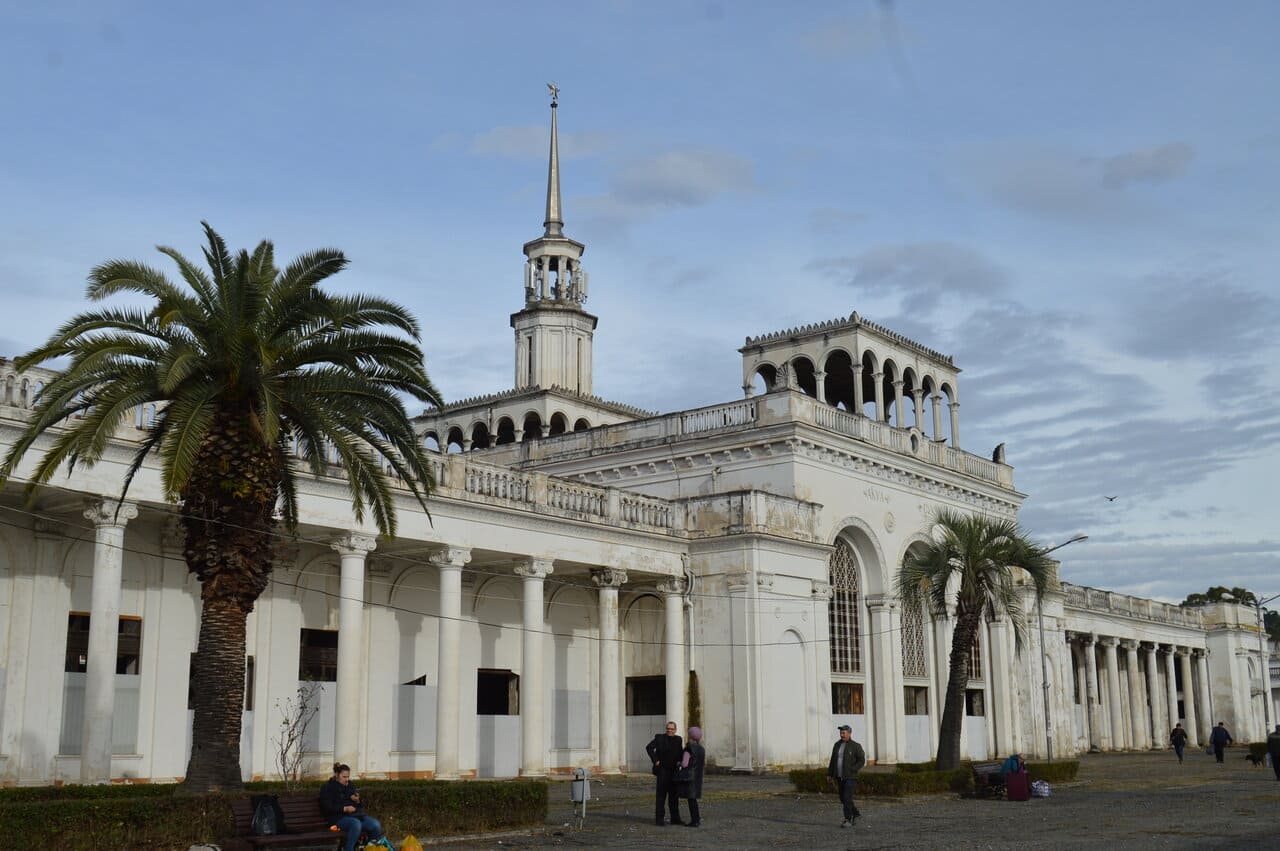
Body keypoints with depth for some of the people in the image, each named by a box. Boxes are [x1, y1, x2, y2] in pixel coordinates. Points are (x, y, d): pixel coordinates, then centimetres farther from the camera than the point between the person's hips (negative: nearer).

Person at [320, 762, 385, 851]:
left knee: (376, 825, -25)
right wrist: (345, 809, -17)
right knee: (356, 823, -40)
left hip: (356, 815, 5)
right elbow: (327, 807, -6)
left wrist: (357, 801, 1)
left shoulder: (350, 786, 23)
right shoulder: (327, 788, 8)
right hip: (339, 817, -5)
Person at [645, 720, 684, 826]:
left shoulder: (678, 739, 9)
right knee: (661, 795, -5)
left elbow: (681, 752, 18)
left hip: (674, 771, 5)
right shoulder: (659, 737, -4)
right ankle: (659, 819, -3)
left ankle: (675, 818, 17)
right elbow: (649, 747, -11)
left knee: (674, 796, 9)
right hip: (662, 770, -5)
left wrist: (679, 761, 0)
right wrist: (655, 760, -15)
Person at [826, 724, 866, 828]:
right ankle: (855, 814, 30)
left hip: (850, 777, -6)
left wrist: (852, 770, -16)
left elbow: (862, 760, -8)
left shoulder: (855, 746, -7)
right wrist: (830, 774, 10)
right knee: (843, 798, 11)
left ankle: (848, 820, -7)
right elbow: (833, 760, 13)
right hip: (840, 777, 6)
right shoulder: (837, 745, 9)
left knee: (847, 798, -12)